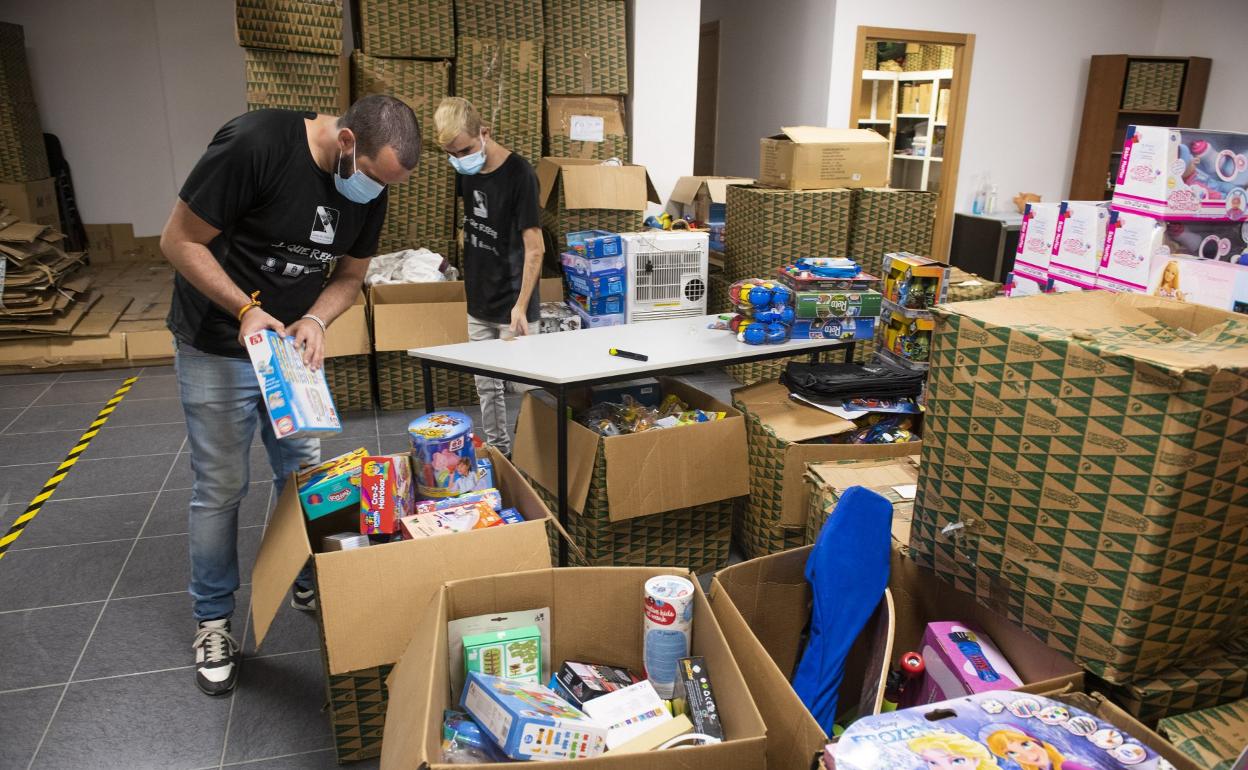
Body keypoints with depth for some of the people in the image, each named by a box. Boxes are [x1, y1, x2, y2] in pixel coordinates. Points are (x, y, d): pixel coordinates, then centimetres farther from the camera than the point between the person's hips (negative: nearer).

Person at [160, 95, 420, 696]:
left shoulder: (369, 190, -7)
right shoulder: (254, 144, -27)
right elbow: (179, 241, -20)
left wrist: (315, 320, -15)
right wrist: (246, 309, -29)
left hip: (293, 341, 5)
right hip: (218, 348, -5)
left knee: (304, 475, 13)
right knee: (221, 488, 4)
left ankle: (309, 586, 35)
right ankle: (213, 621, 24)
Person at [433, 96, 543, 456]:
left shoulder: (519, 174, -16)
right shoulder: (467, 170, 4)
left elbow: (534, 247, -18)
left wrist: (521, 306, -22)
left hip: (512, 305, -7)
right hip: (479, 304, 7)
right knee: (486, 386, 15)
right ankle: (496, 452, 28)